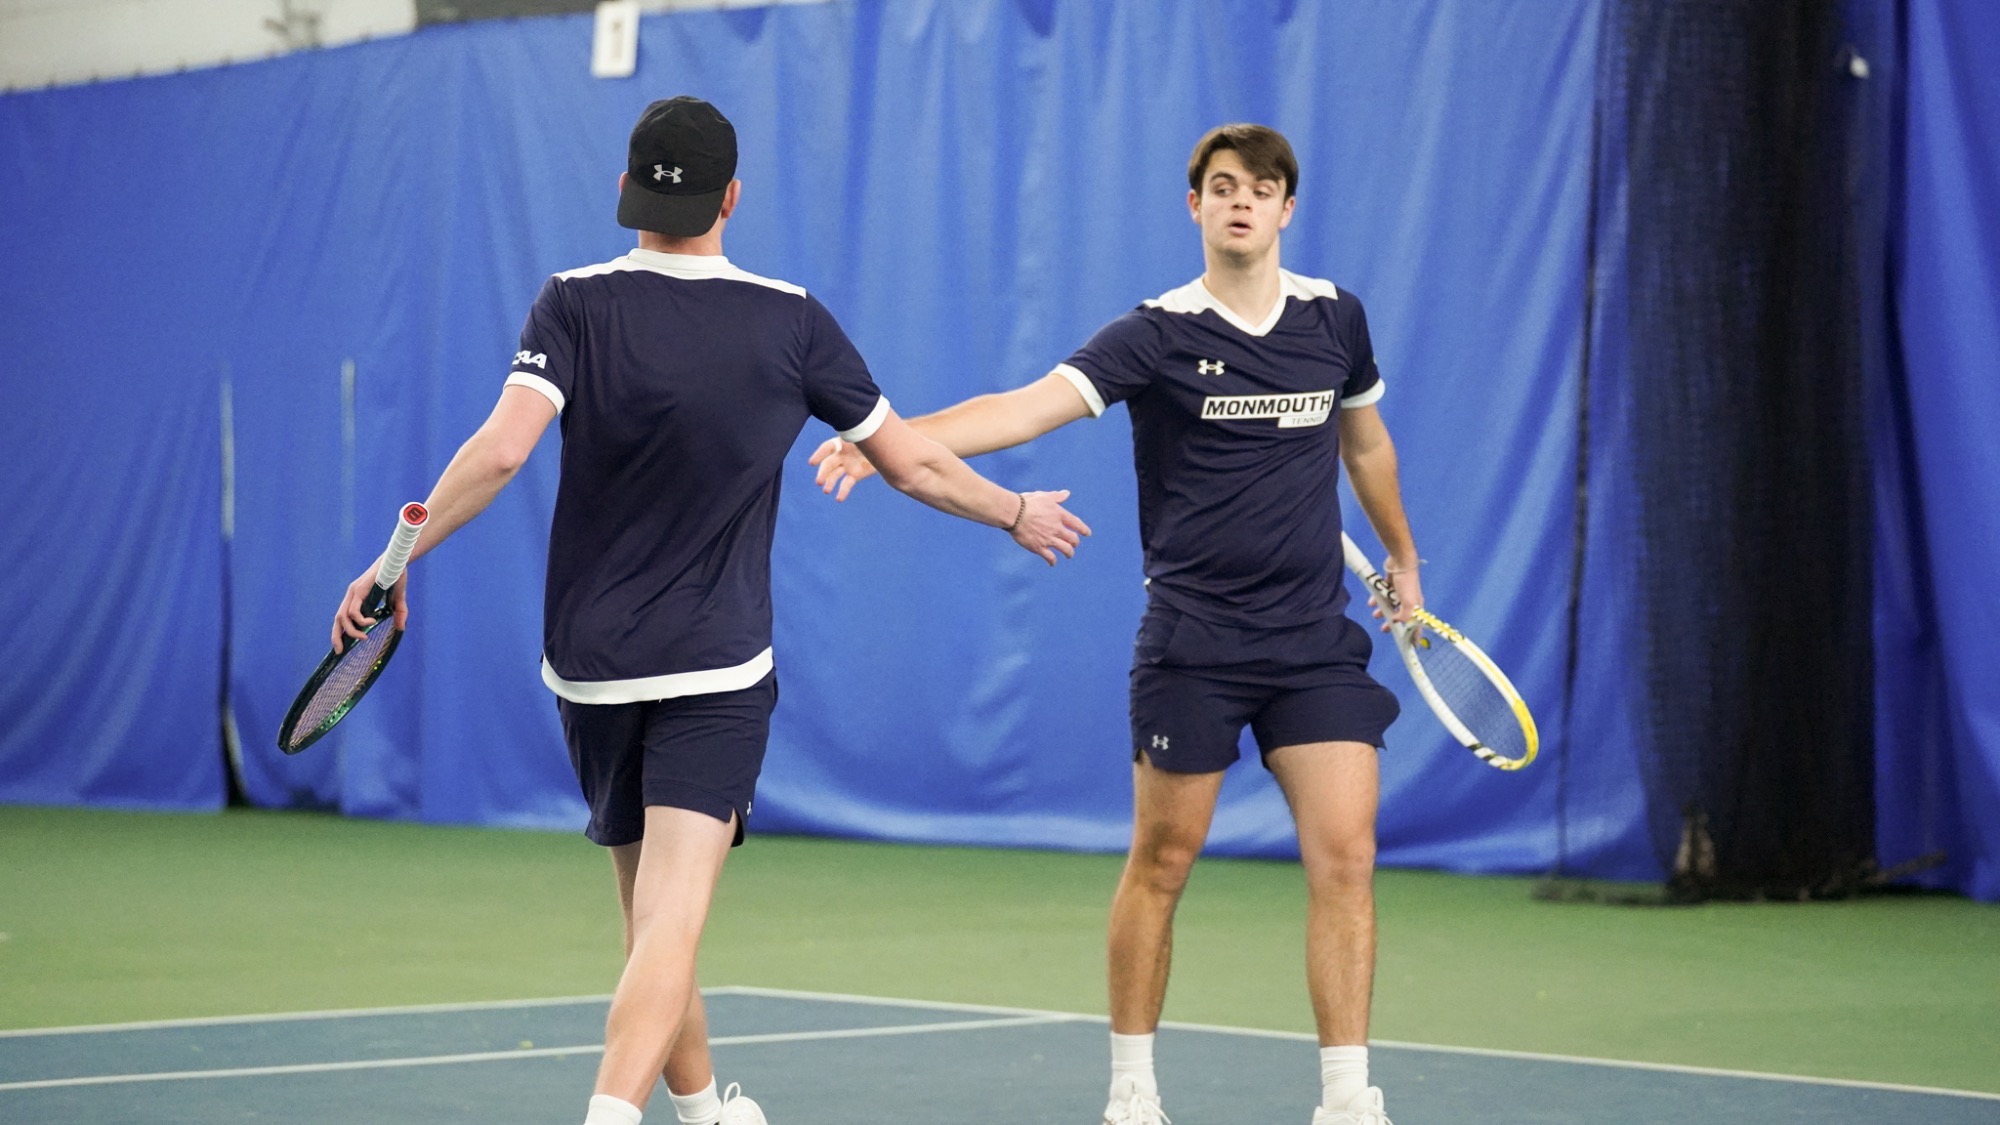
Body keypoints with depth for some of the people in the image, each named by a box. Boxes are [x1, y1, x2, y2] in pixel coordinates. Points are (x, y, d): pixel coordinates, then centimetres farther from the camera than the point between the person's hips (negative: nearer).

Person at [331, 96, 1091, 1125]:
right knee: (671, 922, -12)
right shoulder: (791, 320, -1)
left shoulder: (578, 305, -4)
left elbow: (502, 448, -19)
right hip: (718, 672, -2)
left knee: (653, 915, 19)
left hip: (590, 664, 2)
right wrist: (1018, 513, 24)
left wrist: (400, 555, -12)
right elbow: (913, 464, 7)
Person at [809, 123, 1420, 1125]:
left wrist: (1402, 556, 34)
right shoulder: (1158, 335, -7)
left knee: (1344, 856, -6)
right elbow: (1029, 405, -20)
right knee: (1161, 862, 5)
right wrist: (890, 437, -34)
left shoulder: (1334, 319, 5)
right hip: (1193, 642, -3)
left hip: (1317, 640, 3)